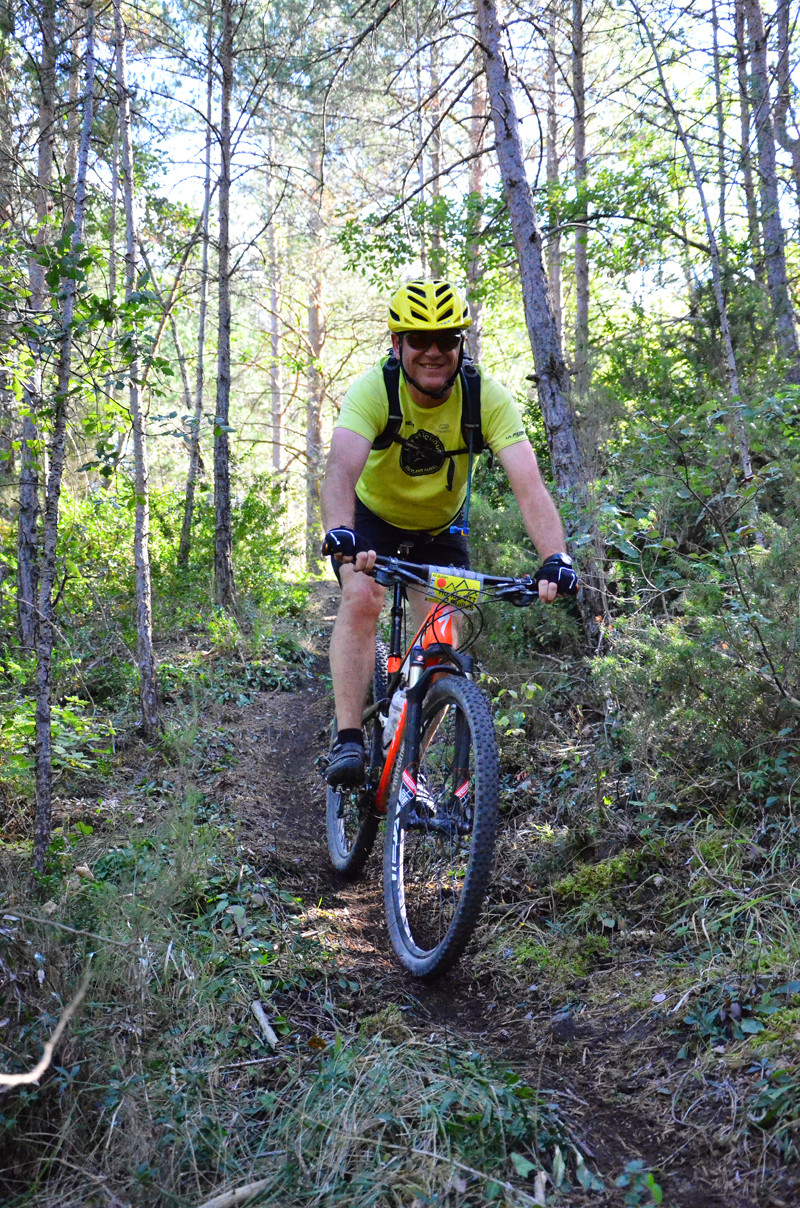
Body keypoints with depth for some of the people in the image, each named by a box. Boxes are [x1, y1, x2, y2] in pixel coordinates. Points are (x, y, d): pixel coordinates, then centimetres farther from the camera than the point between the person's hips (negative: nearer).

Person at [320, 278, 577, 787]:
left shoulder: (488, 397, -25)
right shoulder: (373, 389, -27)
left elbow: (529, 484, -34)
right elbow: (342, 467, -43)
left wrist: (556, 559, -49)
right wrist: (340, 533, -63)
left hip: (440, 530, 2)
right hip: (372, 519, -1)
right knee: (362, 598, -29)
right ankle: (349, 740, -23)